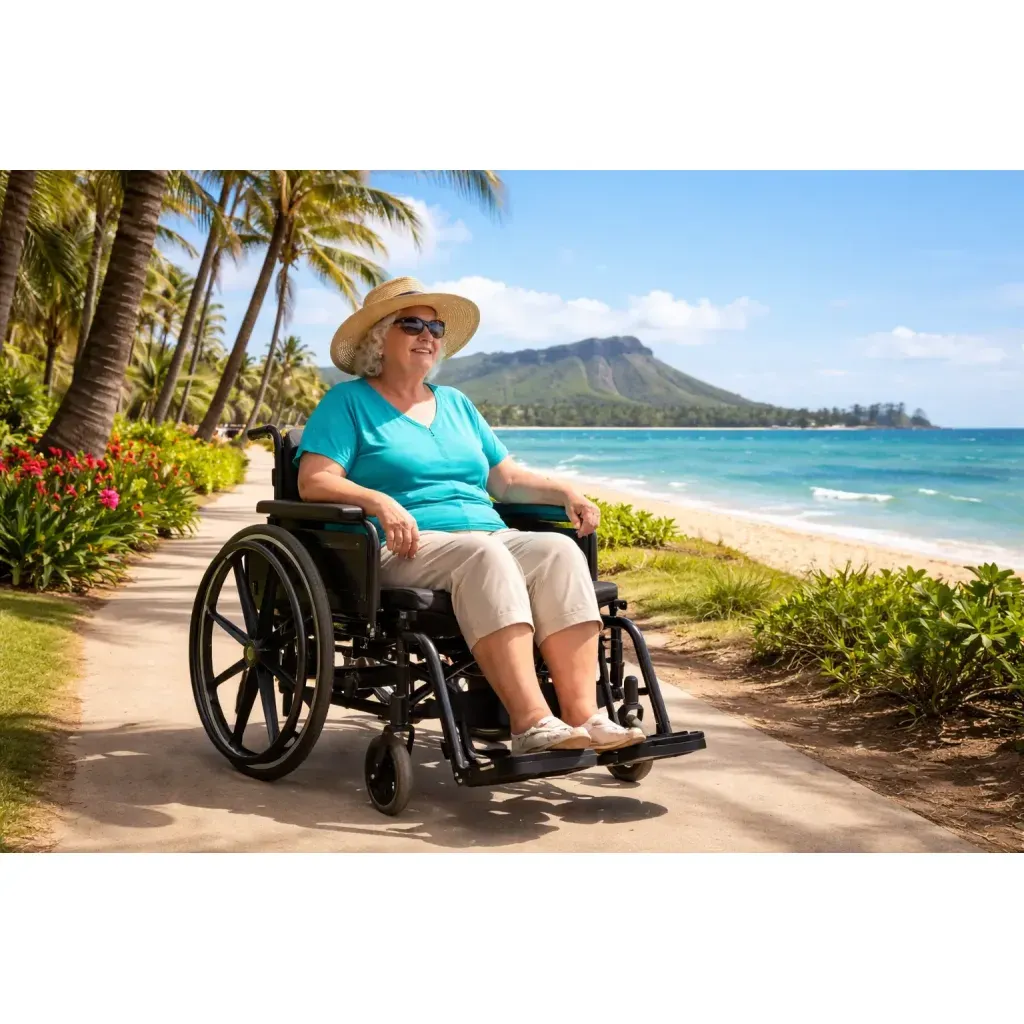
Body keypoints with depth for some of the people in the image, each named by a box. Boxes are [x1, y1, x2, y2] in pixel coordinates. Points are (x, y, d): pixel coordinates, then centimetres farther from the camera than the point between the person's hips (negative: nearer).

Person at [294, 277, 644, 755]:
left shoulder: (456, 404, 27)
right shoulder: (348, 401, 9)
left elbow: (506, 478, 24)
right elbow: (314, 481, -6)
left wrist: (565, 492, 6)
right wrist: (380, 502, -23)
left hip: (489, 536, 6)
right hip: (402, 551, -5)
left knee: (558, 551, -24)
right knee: (483, 555, -36)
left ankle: (583, 715, -34)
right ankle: (530, 724, -43)